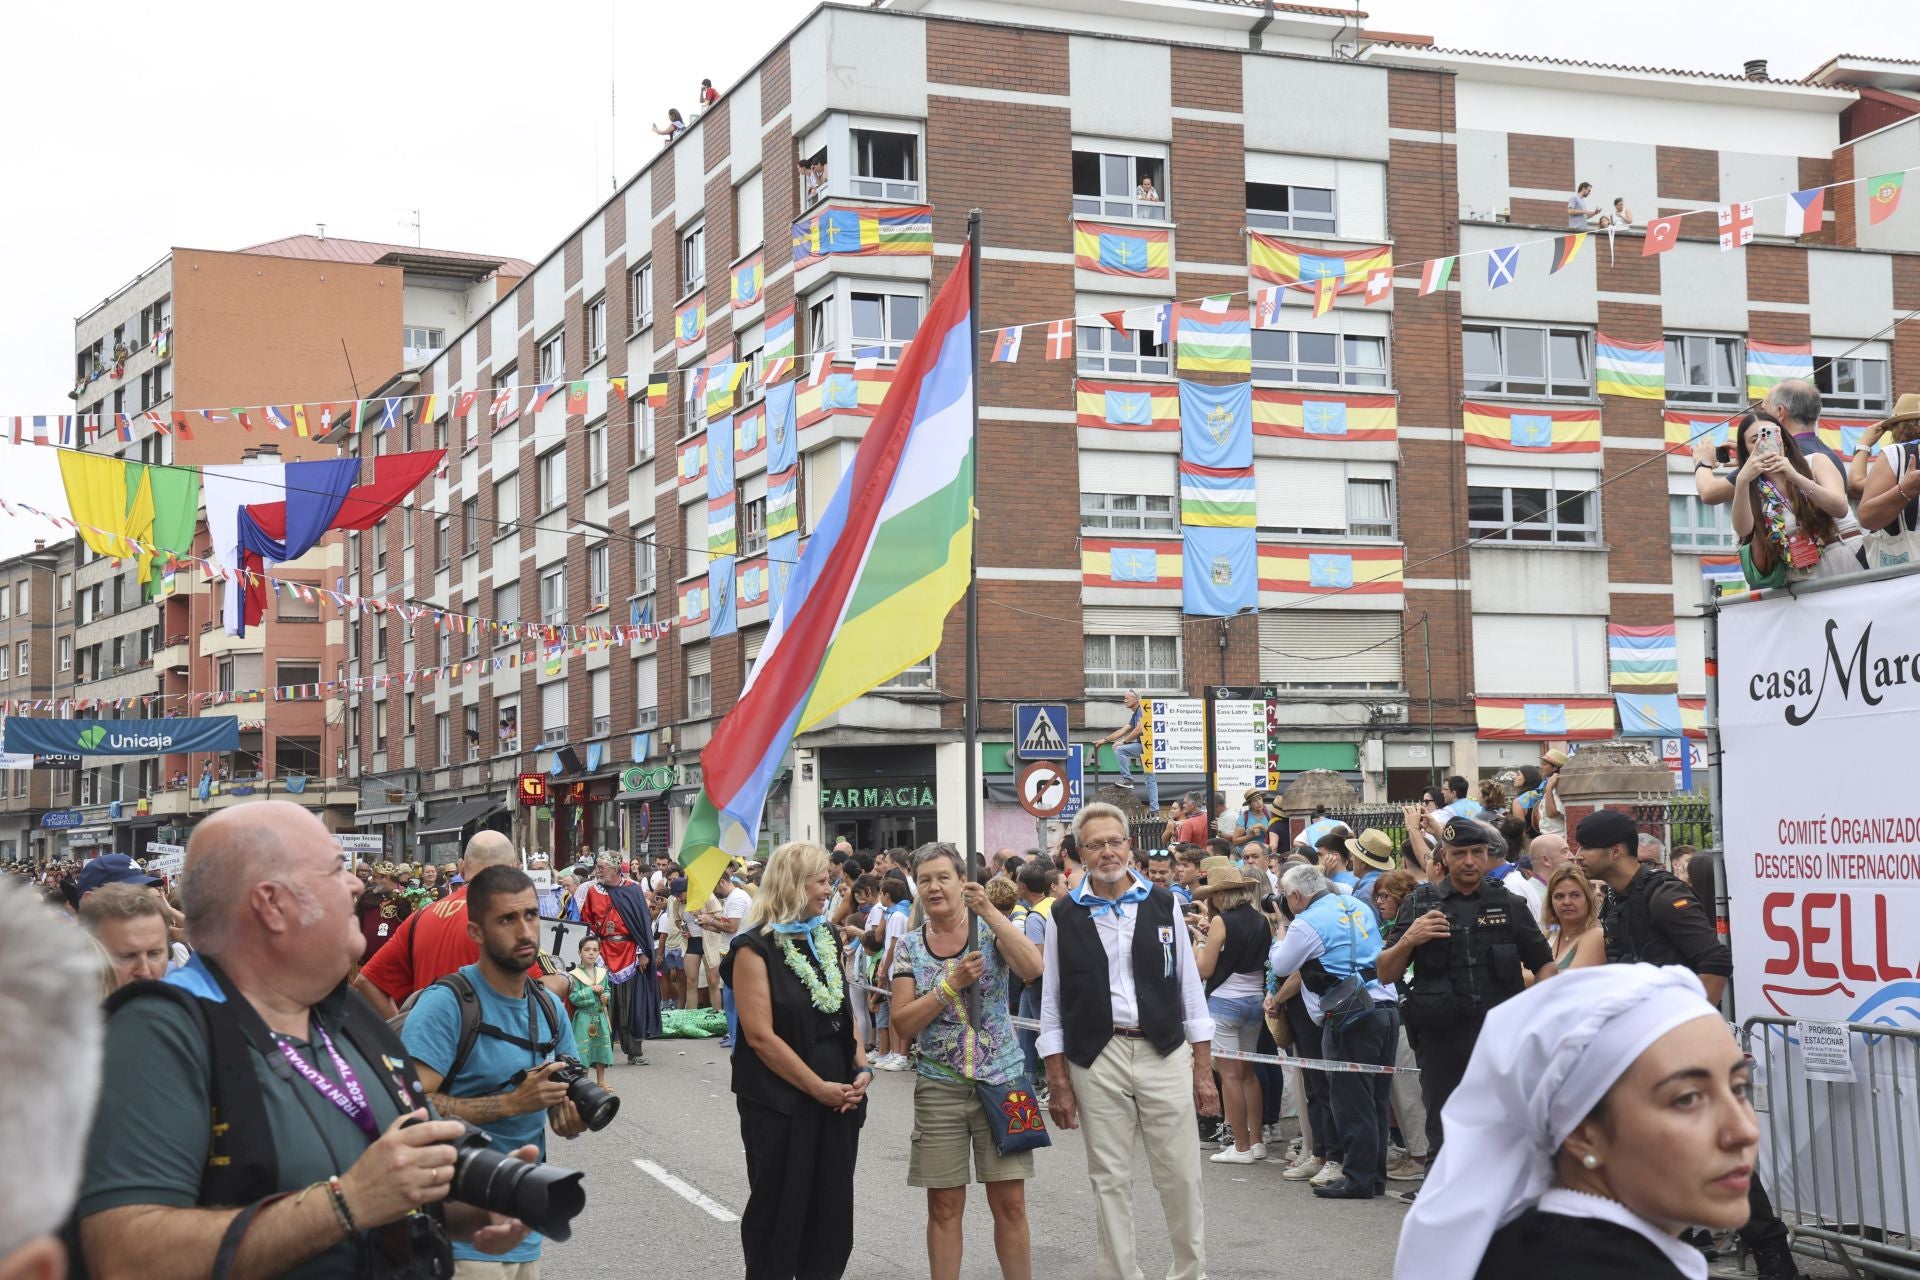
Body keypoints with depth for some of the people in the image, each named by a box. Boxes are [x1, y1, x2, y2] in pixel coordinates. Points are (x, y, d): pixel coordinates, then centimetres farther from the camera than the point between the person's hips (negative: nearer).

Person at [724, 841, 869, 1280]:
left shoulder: (827, 939, 11)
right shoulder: (755, 947, -11)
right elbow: (760, 1035, -16)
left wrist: (861, 1068, -1)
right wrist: (818, 1088, -16)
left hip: (839, 1099, 6)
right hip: (781, 1105, -6)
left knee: (832, 1212, 10)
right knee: (781, 1215, 4)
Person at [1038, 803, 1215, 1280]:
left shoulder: (1162, 905, 5)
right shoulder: (1063, 917, 2)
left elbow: (1190, 989, 7)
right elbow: (1051, 1005, 4)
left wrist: (1203, 1070, 3)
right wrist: (1058, 1083, -1)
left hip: (1165, 1053, 1)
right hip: (1095, 1061, 0)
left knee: (1181, 1177, 4)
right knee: (1110, 1181, 6)